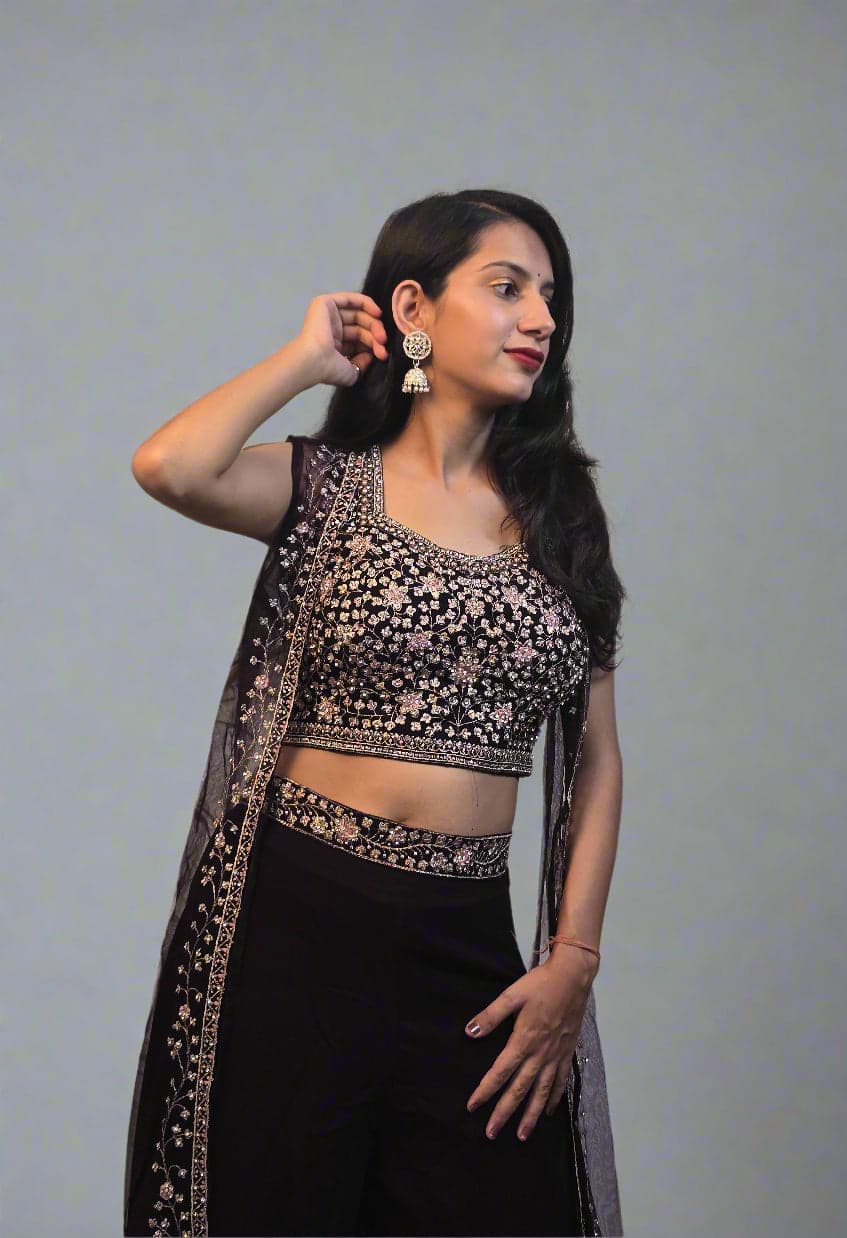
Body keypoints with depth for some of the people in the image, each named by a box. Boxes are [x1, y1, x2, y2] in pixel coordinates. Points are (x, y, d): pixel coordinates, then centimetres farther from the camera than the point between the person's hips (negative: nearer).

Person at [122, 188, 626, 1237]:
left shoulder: (560, 510, 9)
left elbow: (595, 756, 8)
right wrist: (308, 356, -6)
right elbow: (167, 467, -22)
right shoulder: (330, 487, 0)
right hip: (297, 923, -3)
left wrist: (575, 957, -1)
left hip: (470, 943, 3)